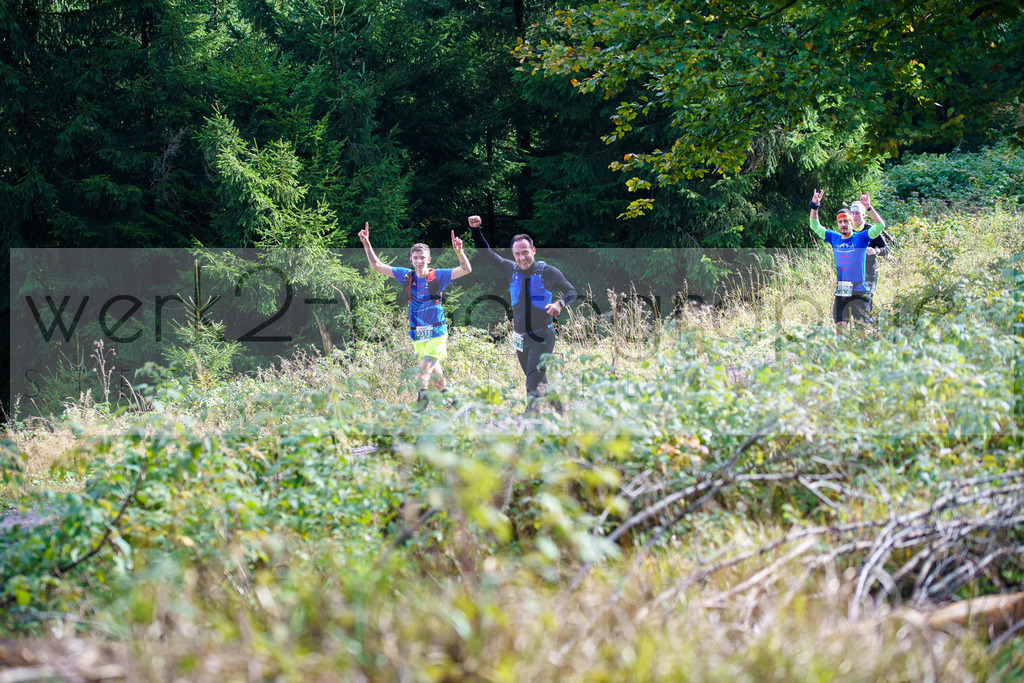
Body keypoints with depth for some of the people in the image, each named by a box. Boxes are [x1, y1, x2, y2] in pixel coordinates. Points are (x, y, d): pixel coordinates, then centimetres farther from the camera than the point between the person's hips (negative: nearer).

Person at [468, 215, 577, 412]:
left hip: (542, 337, -5)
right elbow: (486, 252, 10)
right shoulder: (511, 270, 3)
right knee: (538, 383, 14)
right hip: (520, 338, 5)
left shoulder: (549, 272, -8)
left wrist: (560, 303, -19)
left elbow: (571, 291, 2)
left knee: (534, 387, -16)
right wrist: (476, 229, -3)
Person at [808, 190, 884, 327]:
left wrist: (869, 207, -22)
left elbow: (879, 226, -13)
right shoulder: (834, 239, 9)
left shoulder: (861, 238, -2)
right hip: (840, 292, 4)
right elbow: (815, 226, 17)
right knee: (840, 327, 2)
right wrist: (814, 206, 5)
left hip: (859, 290, -4)